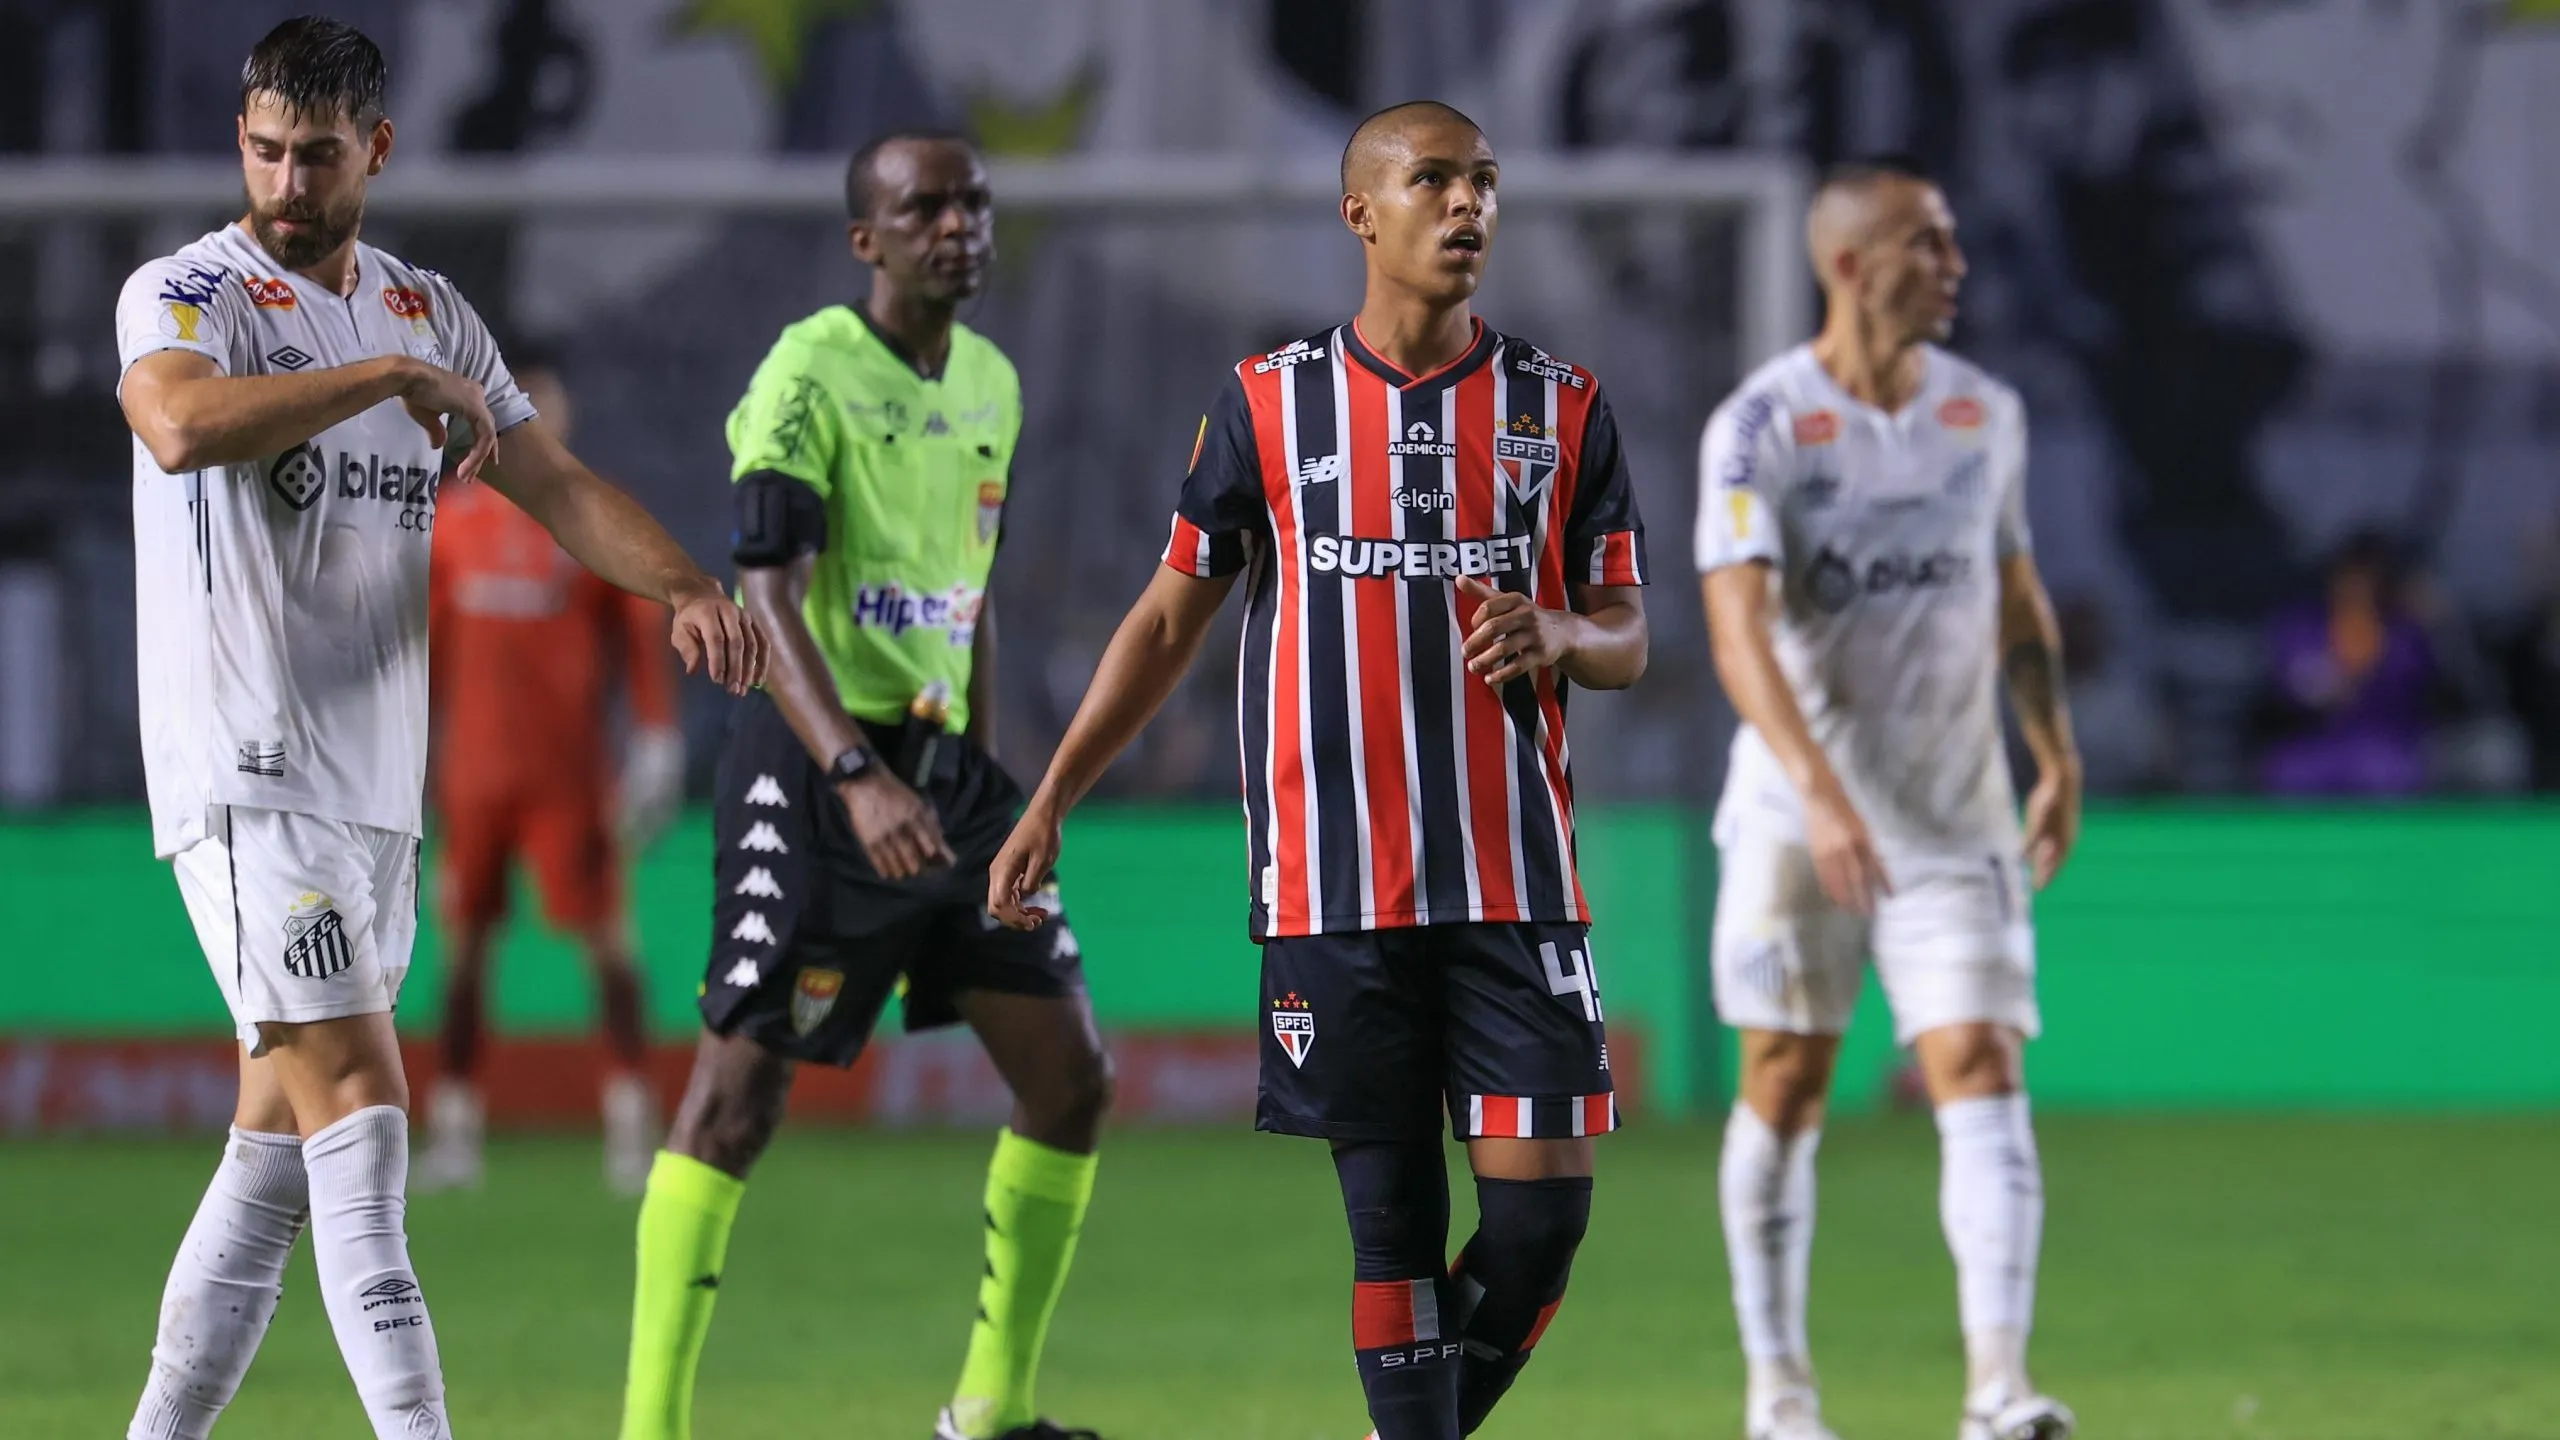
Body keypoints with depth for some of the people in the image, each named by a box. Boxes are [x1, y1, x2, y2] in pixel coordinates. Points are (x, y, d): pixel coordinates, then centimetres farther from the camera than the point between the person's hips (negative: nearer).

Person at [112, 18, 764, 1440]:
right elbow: (180, 424, -29)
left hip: (379, 784, 7)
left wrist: (690, 587, -2)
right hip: (253, 775, -7)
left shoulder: (425, 308, 15)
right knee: (360, 1111, -16)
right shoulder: (188, 293, -6)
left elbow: (557, 482, 15)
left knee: (281, 1159, 8)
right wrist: (388, 379, -25)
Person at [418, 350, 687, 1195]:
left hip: (568, 769, -3)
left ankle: (630, 1115, -6)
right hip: (474, 768, 3)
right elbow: (429, 645, 15)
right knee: (466, 936, 4)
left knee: (602, 931, -7)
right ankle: (454, 1122, 9)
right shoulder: (455, 523, 9)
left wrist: (656, 739, -7)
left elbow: (641, 638, -1)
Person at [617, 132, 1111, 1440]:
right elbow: (768, 599, -23)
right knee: (740, 1086, -10)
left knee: (1069, 1079, 6)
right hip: (816, 762, -8)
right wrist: (860, 778, -35)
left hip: (945, 763, 8)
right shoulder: (808, 379, -13)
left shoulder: (990, 384, 12)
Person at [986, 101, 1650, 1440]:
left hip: (1515, 877, 1)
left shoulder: (1563, 407, 8)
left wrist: (1559, 638, -13)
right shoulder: (1265, 401, 6)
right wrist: (1049, 802, 7)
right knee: (1389, 1213, -1)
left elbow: (1625, 637, 11)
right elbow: (1172, 615, 11)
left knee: (1542, 1199, -6)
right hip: (1334, 881, -1)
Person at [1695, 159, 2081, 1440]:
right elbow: (1739, 627, -21)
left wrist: (2058, 756, 11)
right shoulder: (1760, 426, -11)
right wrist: (1818, 788, -33)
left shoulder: (1986, 415, 5)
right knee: (1786, 1092, 5)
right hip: (1796, 814, -3)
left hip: (1956, 816, 3)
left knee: (1982, 1075, -11)